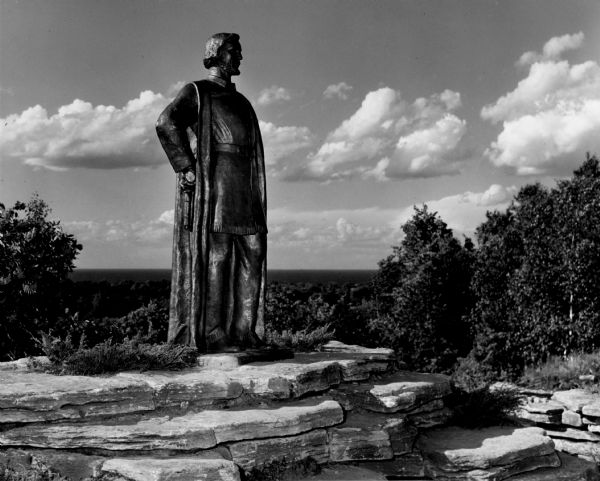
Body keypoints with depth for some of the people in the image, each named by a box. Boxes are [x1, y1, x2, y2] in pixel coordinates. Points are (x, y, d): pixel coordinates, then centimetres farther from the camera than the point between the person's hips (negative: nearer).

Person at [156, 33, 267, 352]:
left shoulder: (240, 101, 25)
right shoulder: (196, 92, 3)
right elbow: (166, 123, -14)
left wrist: (255, 195, 16)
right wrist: (186, 168, -19)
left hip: (242, 187, 7)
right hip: (211, 183, -7)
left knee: (251, 255, 1)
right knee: (214, 257, -10)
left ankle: (242, 331, 5)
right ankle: (209, 335, -7)